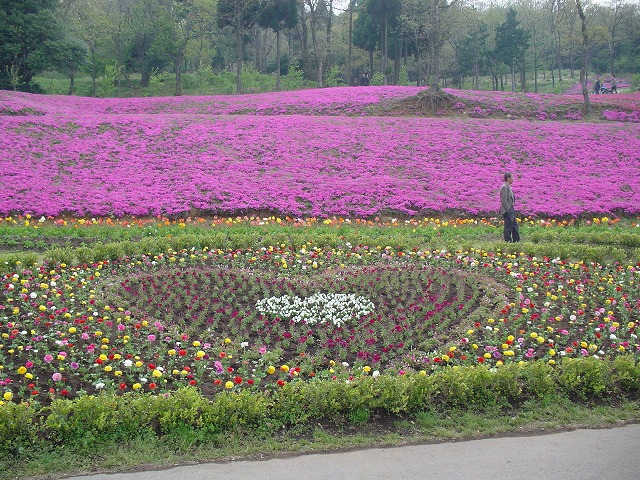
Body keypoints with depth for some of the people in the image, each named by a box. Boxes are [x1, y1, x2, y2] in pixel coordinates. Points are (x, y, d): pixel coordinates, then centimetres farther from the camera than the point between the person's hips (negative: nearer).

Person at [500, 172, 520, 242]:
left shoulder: (509, 187, 15)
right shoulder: (504, 187, -16)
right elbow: (504, 200, -21)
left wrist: (512, 209, 17)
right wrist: (508, 210, -21)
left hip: (511, 209, 10)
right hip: (507, 211, -10)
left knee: (515, 226, 14)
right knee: (508, 227, -5)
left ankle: (516, 240, 20)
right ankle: (508, 241, 1)